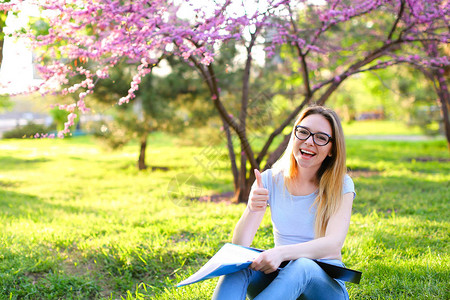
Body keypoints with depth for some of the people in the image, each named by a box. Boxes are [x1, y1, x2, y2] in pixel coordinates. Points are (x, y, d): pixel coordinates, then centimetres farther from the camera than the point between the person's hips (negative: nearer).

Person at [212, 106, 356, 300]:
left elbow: (334, 243, -21)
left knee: (301, 265, -37)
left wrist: (282, 252, -39)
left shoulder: (341, 186, -3)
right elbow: (238, 246, -6)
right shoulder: (270, 180, 3)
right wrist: (252, 210, -28)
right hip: (279, 277, 2)